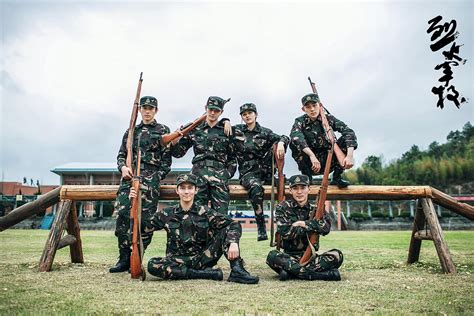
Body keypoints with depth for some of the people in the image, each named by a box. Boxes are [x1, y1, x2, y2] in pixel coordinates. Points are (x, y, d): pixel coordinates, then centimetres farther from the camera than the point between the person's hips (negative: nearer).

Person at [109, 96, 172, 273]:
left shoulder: (163, 130, 10)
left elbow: (166, 159, 5)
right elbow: (121, 155, 20)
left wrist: (156, 179, -6)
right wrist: (123, 167, -2)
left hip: (151, 177, -3)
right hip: (129, 176, 3)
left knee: (145, 219, -9)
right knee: (122, 214, -10)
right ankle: (124, 259, -2)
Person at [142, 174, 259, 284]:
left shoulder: (205, 212, -1)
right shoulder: (167, 214, 3)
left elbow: (234, 225, -9)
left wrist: (233, 243, -28)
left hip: (203, 259, 0)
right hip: (178, 261, 1)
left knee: (225, 231, -13)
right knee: (153, 265, -30)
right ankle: (210, 273, -27)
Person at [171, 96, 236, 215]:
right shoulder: (195, 130, 15)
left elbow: (232, 157, 15)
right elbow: (178, 152, 16)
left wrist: (227, 174, 1)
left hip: (219, 173, 0)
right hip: (199, 171, 1)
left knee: (220, 213, -10)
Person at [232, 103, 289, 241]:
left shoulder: (265, 132, 9)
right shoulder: (236, 130, 9)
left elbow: (284, 138, -3)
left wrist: (281, 143, -25)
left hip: (264, 169, 3)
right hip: (247, 172, -3)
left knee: (276, 145, -16)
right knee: (256, 187, -34)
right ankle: (261, 229, -29)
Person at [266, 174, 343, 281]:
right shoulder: (283, 208, 1)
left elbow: (326, 228, -14)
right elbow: (285, 232, -14)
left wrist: (302, 223, -14)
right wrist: (311, 226, -10)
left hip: (311, 256, 2)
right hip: (290, 256, -1)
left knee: (337, 255, -23)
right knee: (272, 256, -33)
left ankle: (291, 272, -27)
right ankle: (323, 274, -31)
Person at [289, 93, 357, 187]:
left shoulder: (328, 118, -4)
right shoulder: (300, 122, -8)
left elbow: (349, 132, -17)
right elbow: (295, 135, -32)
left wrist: (350, 155, -34)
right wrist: (312, 155, -47)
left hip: (329, 161, 2)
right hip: (310, 164, -1)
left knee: (346, 140, -18)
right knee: (294, 143, -25)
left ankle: (337, 177, -5)